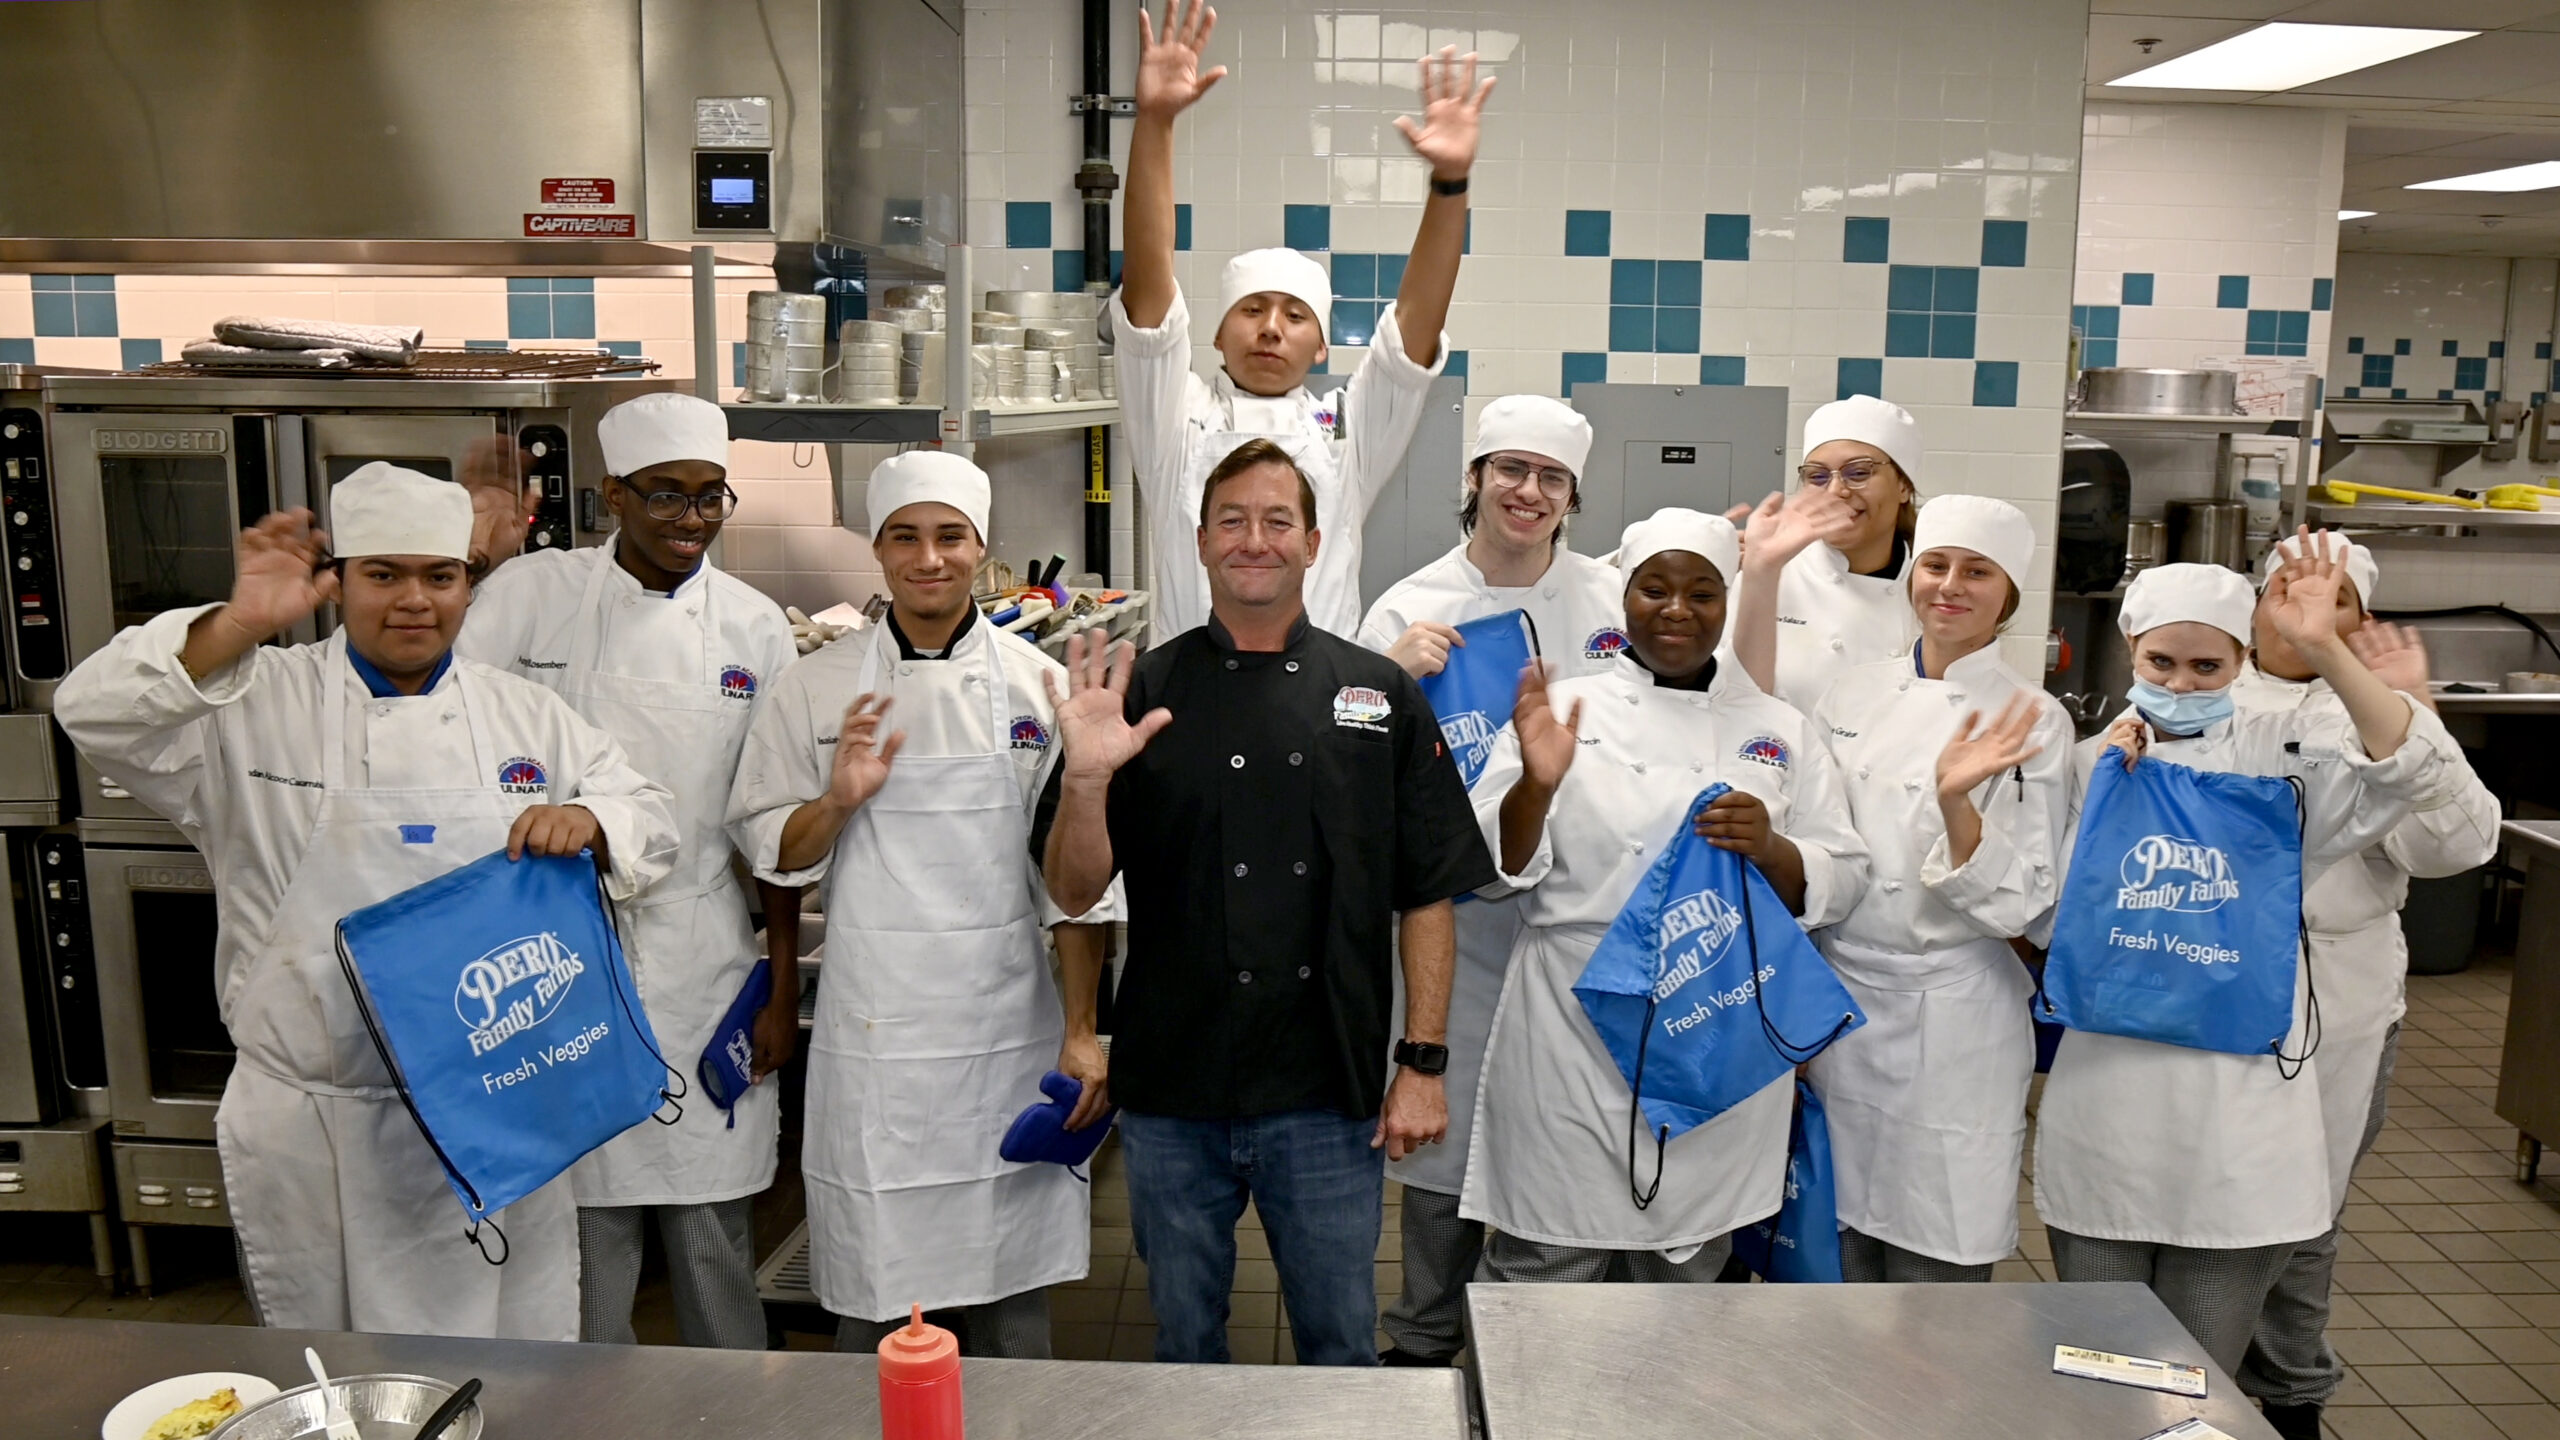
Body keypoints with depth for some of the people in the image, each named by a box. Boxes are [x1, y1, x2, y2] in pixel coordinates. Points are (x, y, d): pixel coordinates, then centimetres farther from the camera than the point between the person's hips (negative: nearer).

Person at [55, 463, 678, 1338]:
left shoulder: (525, 715, 6)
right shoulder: (257, 705, -2)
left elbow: (650, 823, 7)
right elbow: (96, 714, -15)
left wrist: (589, 823, -15)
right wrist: (239, 627, -26)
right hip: (311, 1128, -2)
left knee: (517, 1373, 15)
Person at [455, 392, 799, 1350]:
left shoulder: (754, 626, 3)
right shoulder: (525, 596, -2)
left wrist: (783, 986, 4)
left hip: (705, 968, 1)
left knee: (713, 1224, 9)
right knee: (585, 1211, 6)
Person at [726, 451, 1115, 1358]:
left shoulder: (1036, 684, 0)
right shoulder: (817, 687, 2)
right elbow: (768, 849, 5)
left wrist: (1080, 1031, -1)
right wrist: (836, 803, -15)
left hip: (1008, 1033, 0)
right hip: (874, 1036, 0)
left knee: (1010, 1289, 11)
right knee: (875, 1299, 8)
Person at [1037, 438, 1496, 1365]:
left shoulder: (1381, 697, 1)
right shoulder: (1143, 695, 0)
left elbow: (1427, 896, 2)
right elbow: (1074, 891, -3)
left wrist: (1423, 1063, -2)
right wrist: (1086, 778, -21)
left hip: (1331, 1094, 0)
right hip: (1173, 1093, 0)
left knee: (1340, 1348, 14)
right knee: (1185, 1341, 17)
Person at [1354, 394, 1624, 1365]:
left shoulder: (1614, 599, 5)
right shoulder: (1411, 609, -1)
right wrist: (1391, 675, -20)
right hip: (1459, 917, -1)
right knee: (1447, 1129, 7)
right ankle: (1424, 1342, 28)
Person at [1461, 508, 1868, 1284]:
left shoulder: (1780, 730, 7)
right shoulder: (1560, 711, 1)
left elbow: (1840, 882, 5)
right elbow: (1490, 869, -4)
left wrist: (1771, 850, -15)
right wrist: (1536, 784, -22)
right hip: (1572, 1053, -2)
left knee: (1686, 1273, 16)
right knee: (1543, 1267, 5)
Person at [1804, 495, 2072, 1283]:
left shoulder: (2031, 720, -7)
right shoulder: (1853, 695, 6)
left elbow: (2021, 901, -11)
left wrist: (1957, 804, -27)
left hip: (1949, 1025, -4)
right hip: (1836, 1007, 4)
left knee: (1936, 1269, 6)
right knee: (1842, 1259, 15)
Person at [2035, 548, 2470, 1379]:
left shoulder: (2282, 753, 1)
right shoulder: (2090, 763, 5)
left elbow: (2409, 768, -18)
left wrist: (2326, 653, -29)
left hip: (2238, 1123, -1)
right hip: (2105, 1116, 1)